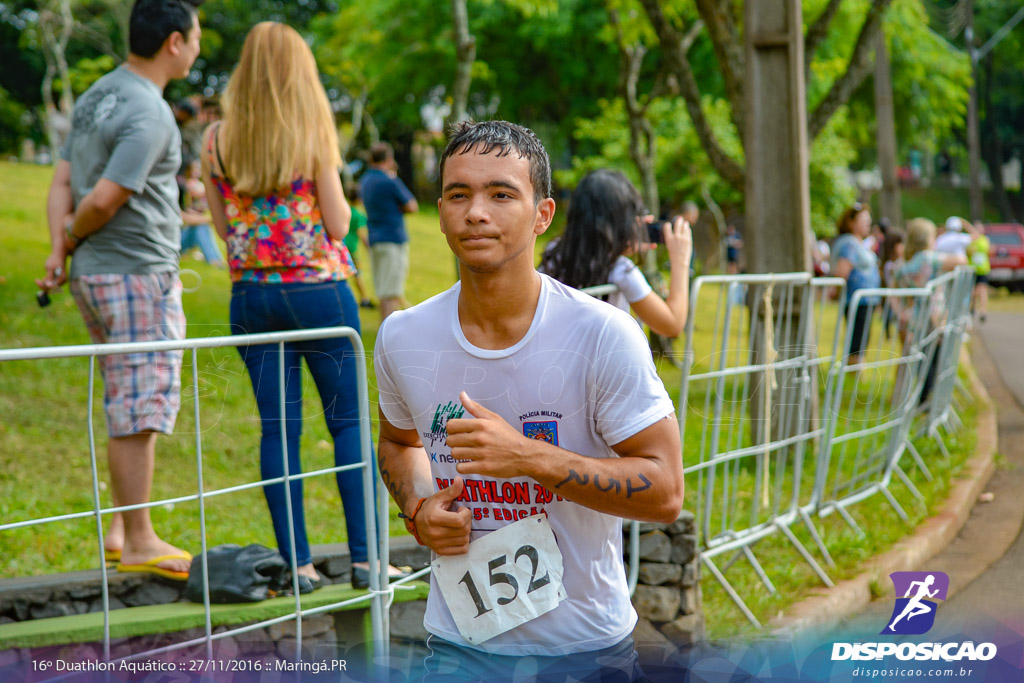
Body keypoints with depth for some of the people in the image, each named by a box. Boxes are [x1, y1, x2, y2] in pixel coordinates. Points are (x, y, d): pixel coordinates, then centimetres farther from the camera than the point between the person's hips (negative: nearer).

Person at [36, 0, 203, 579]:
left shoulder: (97, 96, 14)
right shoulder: (149, 113, -17)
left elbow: (63, 182, 10)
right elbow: (105, 199, -20)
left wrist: (59, 250, 1)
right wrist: (72, 237, -1)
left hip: (97, 273, 10)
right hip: (139, 275, -10)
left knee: (128, 407, 17)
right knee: (139, 411, -4)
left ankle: (120, 530, 21)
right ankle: (139, 542, 2)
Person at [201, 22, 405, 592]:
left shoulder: (218, 141, 2)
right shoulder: (313, 135, -8)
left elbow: (224, 228, 7)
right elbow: (338, 225, -8)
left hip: (252, 293, 3)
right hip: (318, 290, -3)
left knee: (278, 427, 6)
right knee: (349, 421, 5)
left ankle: (296, 563, 6)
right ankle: (364, 557, 3)